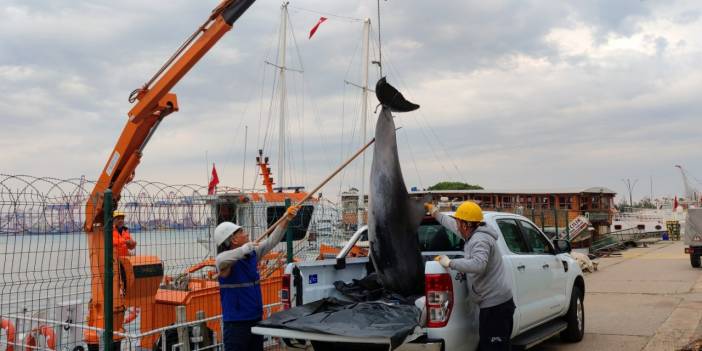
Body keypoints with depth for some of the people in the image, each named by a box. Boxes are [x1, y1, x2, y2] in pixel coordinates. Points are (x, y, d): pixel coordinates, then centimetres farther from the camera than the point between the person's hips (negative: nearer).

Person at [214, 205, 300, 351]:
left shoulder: (252, 255, 7)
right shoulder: (227, 261, -15)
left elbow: (271, 241, 13)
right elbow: (221, 260, -39)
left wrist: (286, 220, 9)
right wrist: (245, 248, -30)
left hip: (256, 320, 8)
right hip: (236, 324, -8)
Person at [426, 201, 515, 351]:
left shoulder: (480, 240, -18)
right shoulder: (475, 234, 12)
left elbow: (478, 265, -35)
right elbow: (454, 226, 29)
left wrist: (449, 263, -26)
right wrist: (435, 212, 38)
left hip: (495, 305, -10)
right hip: (497, 302, 10)